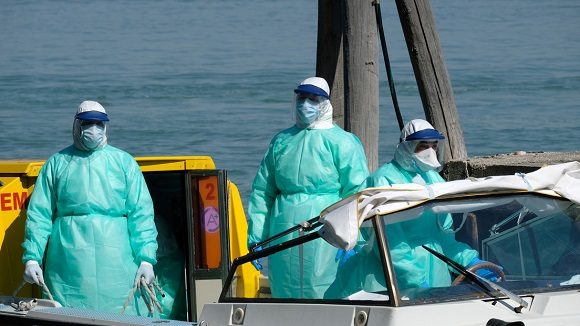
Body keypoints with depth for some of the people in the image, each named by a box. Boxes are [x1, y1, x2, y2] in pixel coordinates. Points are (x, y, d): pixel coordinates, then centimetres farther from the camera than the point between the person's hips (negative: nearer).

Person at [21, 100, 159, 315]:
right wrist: (32, 258, -3)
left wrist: (146, 260, -4)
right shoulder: (57, 163, 13)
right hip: (68, 268, 0)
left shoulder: (124, 162, 12)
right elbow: (39, 214, 8)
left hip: (116, 264, 0)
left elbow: (141, 214, 7)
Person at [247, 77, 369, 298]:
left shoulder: (342, 143, 0)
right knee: (286, 295, 5)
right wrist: (256, 235, 11)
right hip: (284, 235, 5)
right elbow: (262, 191, 18)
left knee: (324, 295, -8)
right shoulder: (282, 141, 15)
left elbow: (356, 193, -4)